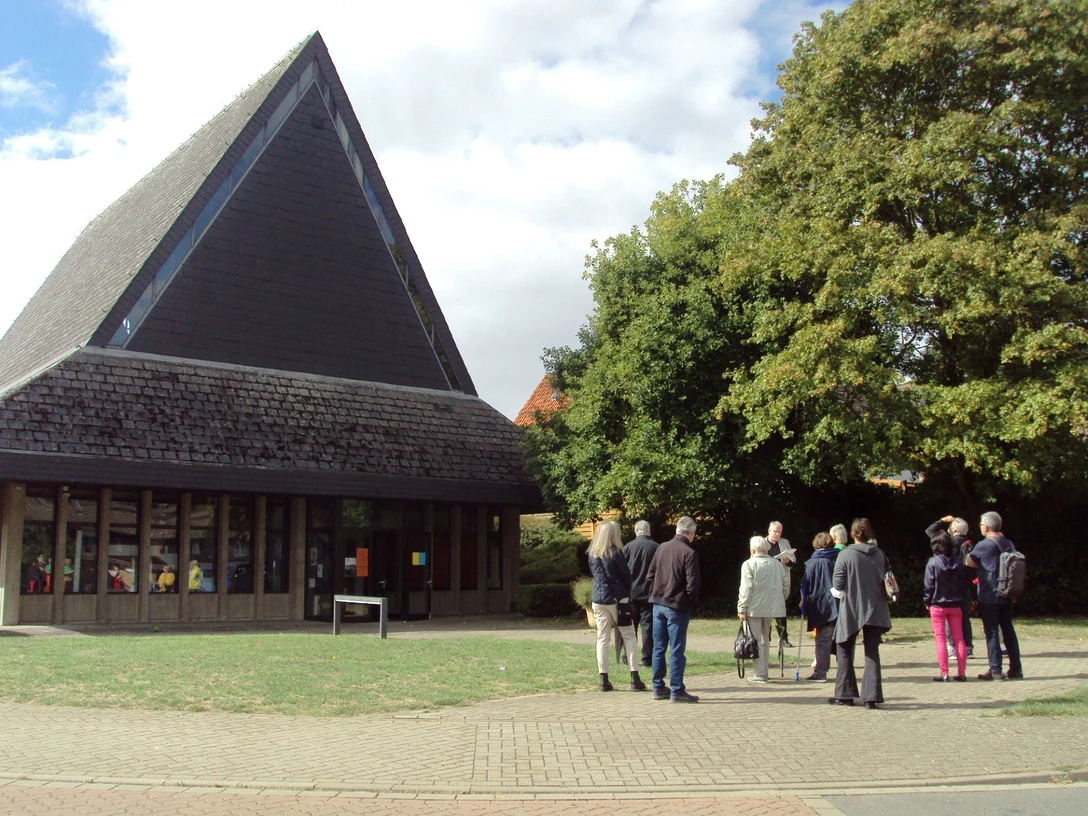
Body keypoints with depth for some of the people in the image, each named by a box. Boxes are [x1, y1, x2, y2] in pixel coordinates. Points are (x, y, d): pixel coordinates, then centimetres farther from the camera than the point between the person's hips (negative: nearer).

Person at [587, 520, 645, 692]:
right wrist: (628, 593, 11)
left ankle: (604, 680, 3)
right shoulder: (616, 553, -10)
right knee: (629, 637, 4)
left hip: (599, 600, 4)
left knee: (602, 639, 6)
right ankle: (635, 678, 0)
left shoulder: (592, 554, 5)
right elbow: (626, 576, -4)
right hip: (618, 599, -4)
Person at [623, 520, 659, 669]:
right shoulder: (656, 547, -6)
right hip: (649, 593, -1)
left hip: (630, 593, 2)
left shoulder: (628, 547, -2)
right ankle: (647, 658, 1)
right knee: (647, 626, 3)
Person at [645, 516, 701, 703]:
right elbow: (692, 584, -16)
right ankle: (676, 691, 3)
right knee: (676, 650, 0)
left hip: (658, 604, 6)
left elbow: (650, 575, 9)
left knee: (658, 648, 12)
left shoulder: (662, 548, 6)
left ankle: (658, 688, 18)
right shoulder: (688, 553, -13)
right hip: (677, 606, -6)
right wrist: (691, 602, 1)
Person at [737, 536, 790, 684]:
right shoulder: (778, 564, 8)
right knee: (765, 639, 17)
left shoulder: (749, 564, -8)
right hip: (772, 607, 6)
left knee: (756, 640, -1)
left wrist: (742, 608, -12)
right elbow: (786, 585, 10)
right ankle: (762, 670, 22)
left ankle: (759, 674, -3)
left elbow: (746, 588, -14)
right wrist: (782, 600, 23)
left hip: (754, 608, -6)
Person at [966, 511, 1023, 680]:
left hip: (989, 597, -6)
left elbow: (969, 562, 0)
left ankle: (995, 671, 1)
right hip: (1007, 595, 6)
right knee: (1008, 630, 12)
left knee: (992, 632, -1)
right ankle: (1016, 669, 15)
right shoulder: (1009, 544, 5)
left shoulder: (984, 545, -14)